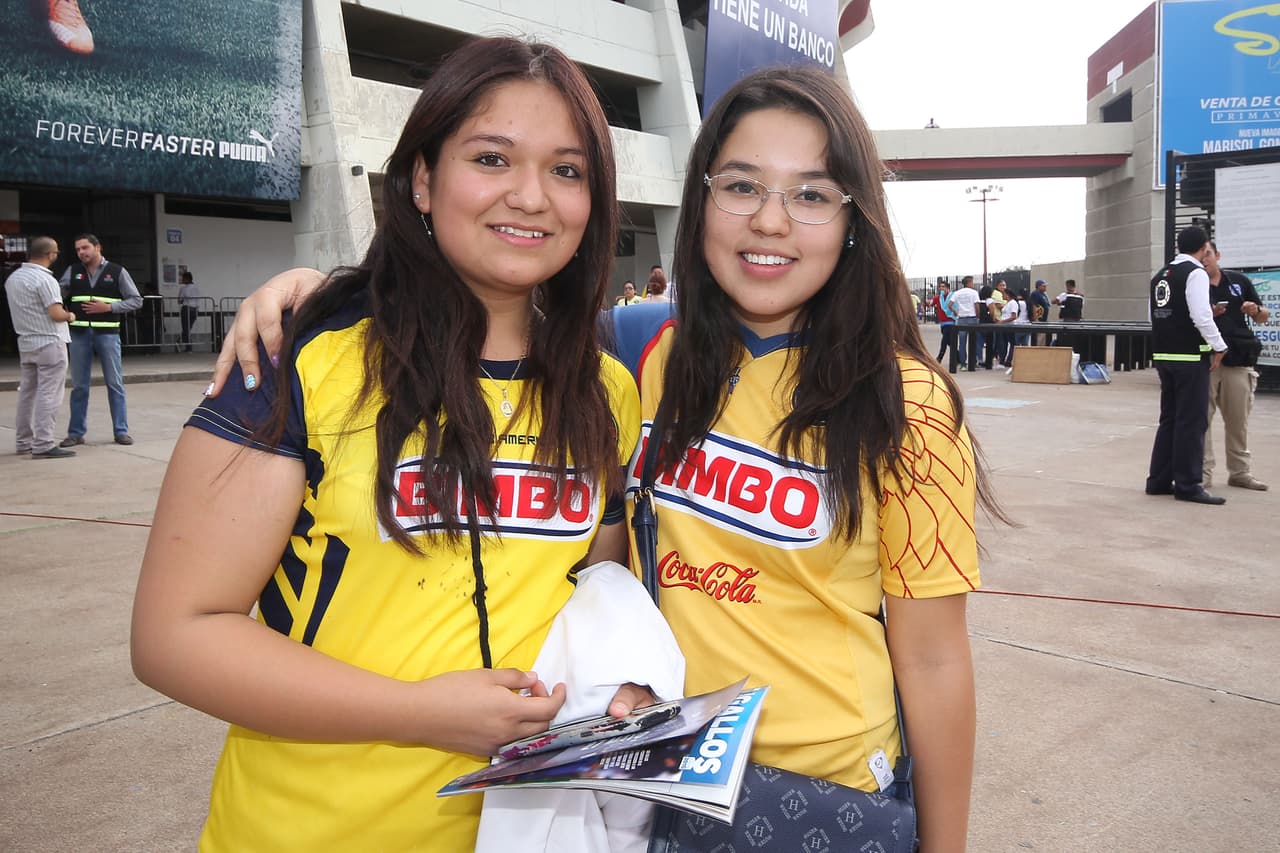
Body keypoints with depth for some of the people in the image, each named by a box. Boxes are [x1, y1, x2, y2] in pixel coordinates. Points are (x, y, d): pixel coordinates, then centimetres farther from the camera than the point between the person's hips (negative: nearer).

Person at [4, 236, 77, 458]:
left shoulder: (13, 278, 11)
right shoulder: (44, 279, -16)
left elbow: (23, 310, 18)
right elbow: (56, 314, -20)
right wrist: (70, 315, -1)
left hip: (25, 343, 9)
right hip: (49, 342, -9)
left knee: (27, 392, 14)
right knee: (48, 394, -7)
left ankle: (24, 441, 21)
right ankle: (43, 445, -8)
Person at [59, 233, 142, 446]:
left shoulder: (117, 271, 2)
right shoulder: (72, 271, 9)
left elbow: (136, 300, 1)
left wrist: (109, 307, -10)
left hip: (107, 333, -2)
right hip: (79, 333, 2)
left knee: (115, 383, 2)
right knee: (78, 385, 8)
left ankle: (121, 431, 9)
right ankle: (76, 432, 16)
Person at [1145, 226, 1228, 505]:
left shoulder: (1161, 275, 12)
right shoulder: (1196, 273, -11)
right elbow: (1201, 316, -18)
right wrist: (1219, 346, -8)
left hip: (1162, 354, 8)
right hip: (1191, 356, -8)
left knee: (1169, 419, 14)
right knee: (1192, 422, -2)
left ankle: (1159, 480, 17)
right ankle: (1188, 485, 2)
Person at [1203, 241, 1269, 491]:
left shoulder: (1239, 280, 10)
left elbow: (1264, 317, 15)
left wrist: (1256, 310, -8)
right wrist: (1208, 315, -20)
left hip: (1239, 361, 3)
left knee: (1238, 420, 10)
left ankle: (1239, 472, 20)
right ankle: (1203, 473, 1)